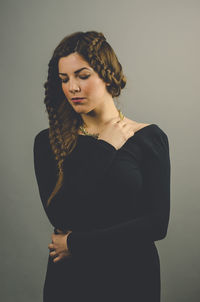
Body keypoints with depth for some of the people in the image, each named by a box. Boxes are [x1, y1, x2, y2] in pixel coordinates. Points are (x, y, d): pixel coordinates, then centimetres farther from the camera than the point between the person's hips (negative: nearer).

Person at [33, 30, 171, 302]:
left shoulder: (149, 136, -7)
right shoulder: (48, 143, -3)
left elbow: (157, 224, -13)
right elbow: (59, 216, -16)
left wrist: (76, 244, -13)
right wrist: (104, 148, -14)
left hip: (133, 276, -1)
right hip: (69, 279, 1)